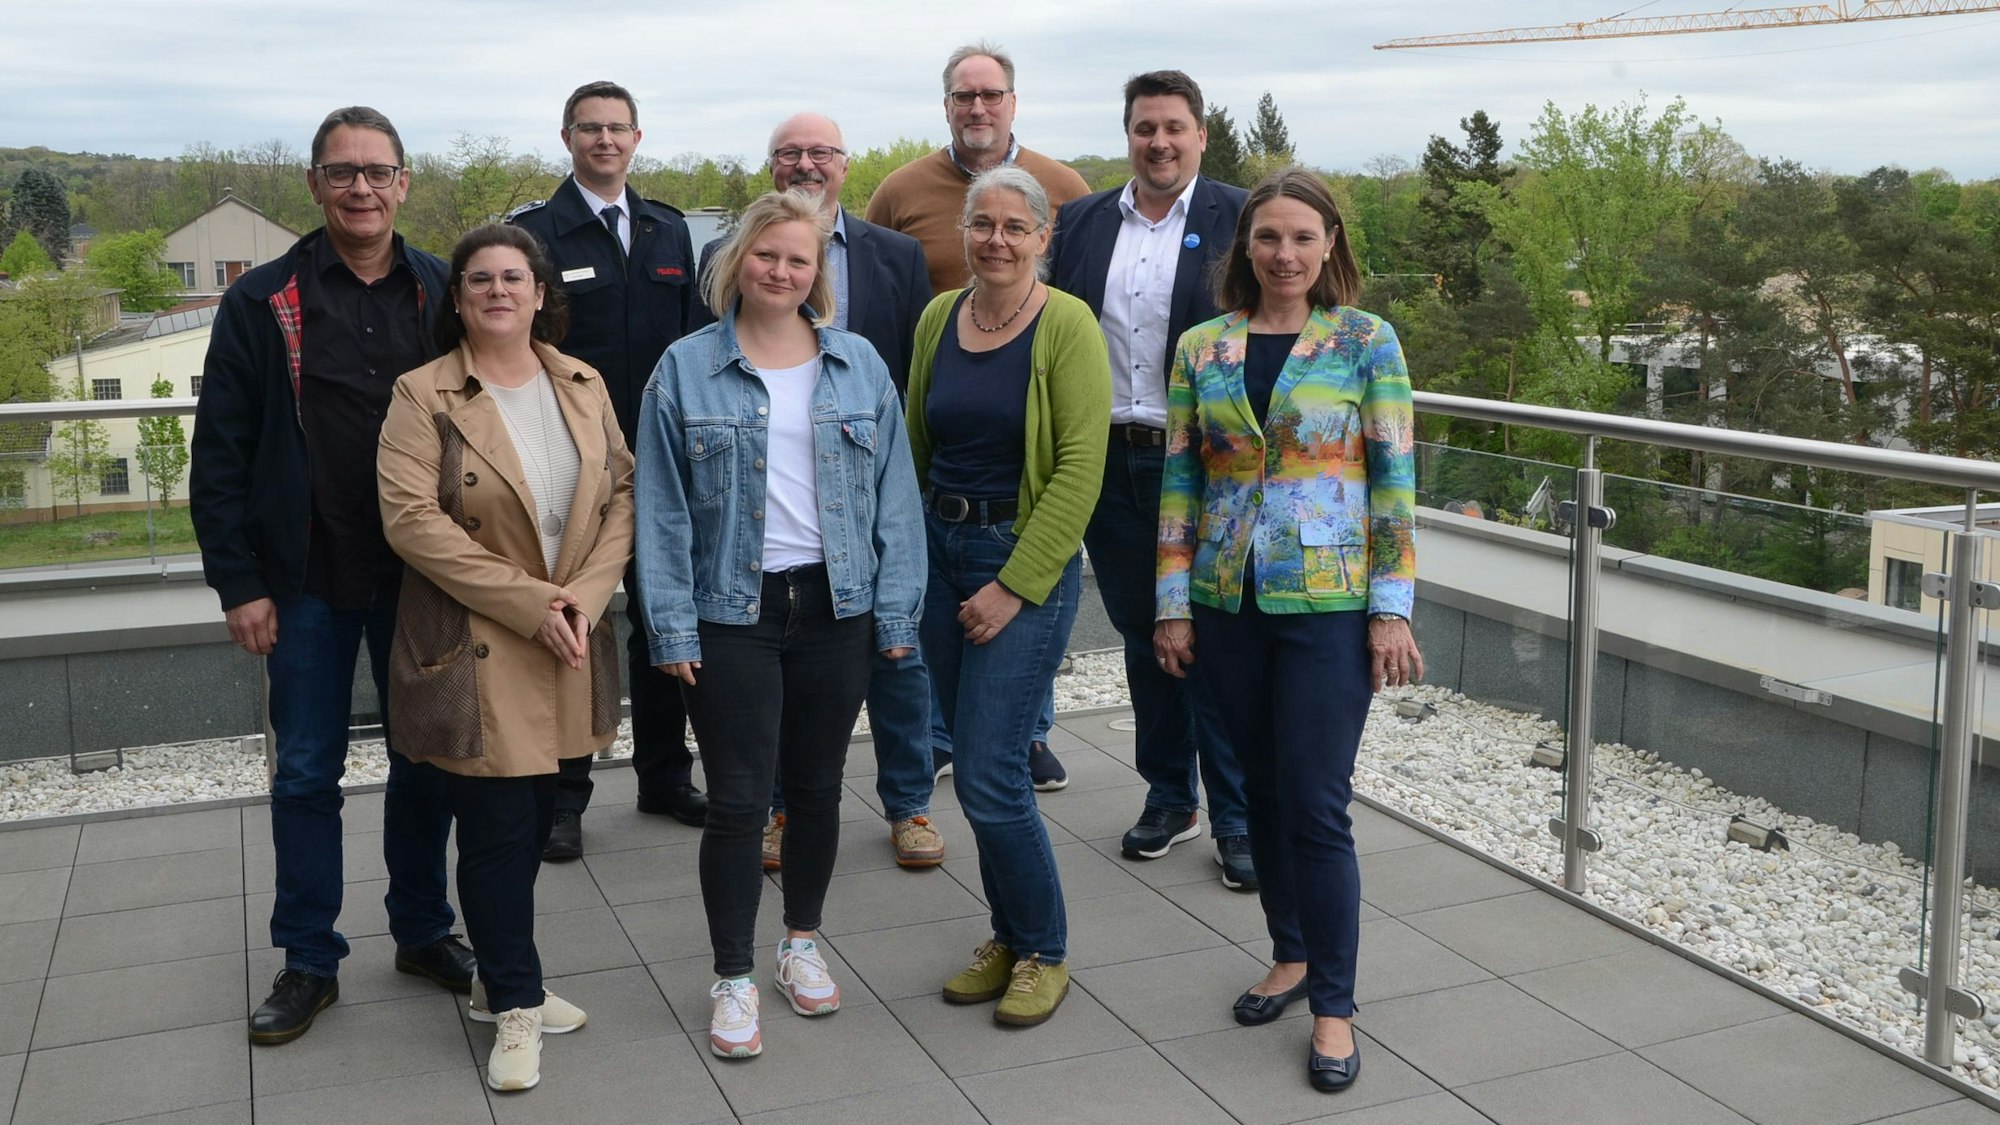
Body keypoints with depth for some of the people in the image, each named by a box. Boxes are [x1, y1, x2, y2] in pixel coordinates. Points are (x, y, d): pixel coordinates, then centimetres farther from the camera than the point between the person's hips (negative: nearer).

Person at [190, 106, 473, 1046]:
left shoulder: (442, 296, 3)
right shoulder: (262, 302, -2)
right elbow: (220, 453, -3)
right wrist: (239, 582, -7)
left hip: (422, 576, 1)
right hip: (308, 579, -1)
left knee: (428, 758, 11)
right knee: (306, 771, 8)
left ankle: (423, 930, 29)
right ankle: (309, 961, 21)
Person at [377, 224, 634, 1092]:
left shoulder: (583, 386, 8)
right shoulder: (423, 396, -6)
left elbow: (621, 496, 5)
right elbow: (411, 519, -15)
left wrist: (583, 596, -12)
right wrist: (530, 603, -19)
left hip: (567, 651, 4)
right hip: (473, 652, -4)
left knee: (533, 823, 13)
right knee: (499, 830, 1)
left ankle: (500, 980, 32)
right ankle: (515, 1006, 17)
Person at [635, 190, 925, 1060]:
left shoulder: (858, 366, 3)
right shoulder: (687, 369, -2)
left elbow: (893, 494, 4)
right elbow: (662, 509, -2)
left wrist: (897, 612, -1)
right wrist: (672, 627, -8)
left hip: (835, 607, 2)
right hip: (732, 614, -2)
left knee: (817, 787, 14)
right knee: (737, 800, 0)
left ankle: (803, 943, 34)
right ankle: (733, 979, 15)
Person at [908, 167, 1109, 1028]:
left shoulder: (1067, 327, -10)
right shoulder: (937, 319, 6)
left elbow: (1079, 469, -14)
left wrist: (1014, 586, -15)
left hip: (1027, 561, -5)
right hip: (940, 546, 6)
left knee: (989, 774, -8)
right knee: (975, 759, 12)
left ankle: (1044, 952, 13)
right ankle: (1008, 938, 28)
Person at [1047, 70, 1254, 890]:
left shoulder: (1239, 220, -3)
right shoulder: (1081, 222, 9)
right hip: (1107, 461, 4)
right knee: (1141, 636, 14)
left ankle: (1236, 815, 15)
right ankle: (1170, 797, 30)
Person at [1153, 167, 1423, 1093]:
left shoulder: (1365, 342, -3)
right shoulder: (1201, 348, 5)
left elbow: (1396, 481, -4)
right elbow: (1179, 482, 7)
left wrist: (1393, 608, -8)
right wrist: (1173, 602, 3)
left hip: (1328, 606, -3)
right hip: (1228, 603, 3)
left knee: (1317, 806, -3)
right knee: (1262, 789, 13)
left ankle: (1334, 1004, 11)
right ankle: (1291, 956, 32)